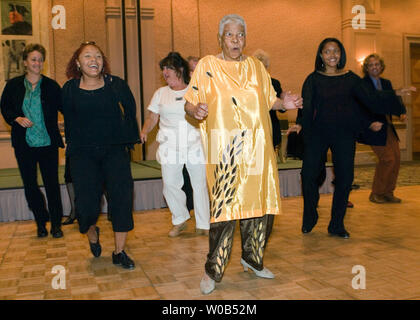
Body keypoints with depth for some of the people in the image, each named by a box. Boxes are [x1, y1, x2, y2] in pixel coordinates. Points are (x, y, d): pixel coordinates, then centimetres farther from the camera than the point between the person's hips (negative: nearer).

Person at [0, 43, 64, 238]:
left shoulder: (51, 86, 1)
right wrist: (17, 118, -8)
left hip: (48, 143, -1)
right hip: (24, 144, 2)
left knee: (52, 184, 3)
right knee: (30, 185, 8)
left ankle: (56, 224, 16)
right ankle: (41, 223, 25)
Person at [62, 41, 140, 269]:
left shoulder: (116, 84, 3)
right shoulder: (70, 89, 5)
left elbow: (130, 111, 13)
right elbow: (69, 122, 14)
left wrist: (129, 139, 11)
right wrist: (72, 146, 13)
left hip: (114, 149, 0)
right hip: (83, 152, 0)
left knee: (122, 196, -10)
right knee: (86, 203, -10)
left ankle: (119, 252, 5)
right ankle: (91, 232, 28)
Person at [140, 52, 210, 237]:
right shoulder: (161, 93, 14)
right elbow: (153, 117, 12)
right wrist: (144, 131, -6)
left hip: (195, 145, -1)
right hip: (170, 147, 2)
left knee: (200, 185, 1)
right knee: (170, 184, -4)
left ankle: (203, 225, 15)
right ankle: (180, 220, 18)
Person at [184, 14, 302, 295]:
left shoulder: (256, 66, 16)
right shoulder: (207, 65, 4)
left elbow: (268, 100, 22)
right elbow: (190, 103, 2)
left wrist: (284, 103, 1)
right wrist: (196, 110, -21)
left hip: (257, 147, 5)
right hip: (224, 148, -4)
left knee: (261, 202, 6)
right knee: (224, 207, -9)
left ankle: (252, 258, 28)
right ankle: (213, 271, 8)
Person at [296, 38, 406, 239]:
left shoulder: (350, 78, 9)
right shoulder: (314, 79, 4)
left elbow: (369, 100, 6)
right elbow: (306, 105, -4)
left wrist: (394, 96, -2)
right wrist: (300, 123, -19)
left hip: (344, 134, 2)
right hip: (318, 132, -1)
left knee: (345, 178, 0)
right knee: (309, 174, -8)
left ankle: (337, 225, 14)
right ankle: (309, 218, 16)